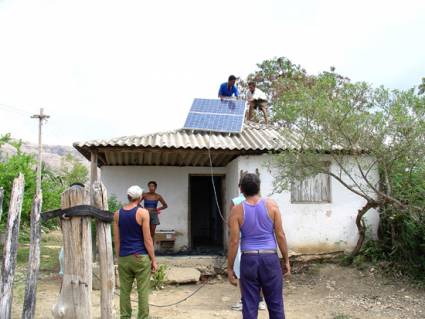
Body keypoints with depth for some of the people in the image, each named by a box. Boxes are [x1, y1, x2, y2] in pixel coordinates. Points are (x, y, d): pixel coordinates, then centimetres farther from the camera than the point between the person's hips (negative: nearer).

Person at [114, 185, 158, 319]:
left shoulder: (117, 214, 4)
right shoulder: (143, 212, -9)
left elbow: (117, 240, 7)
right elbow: (147, 239, -9)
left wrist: (119, 258, 16)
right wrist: (153, 260, -2)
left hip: (124, 258, 4)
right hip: (141, 257, -4)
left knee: (124, 291, 11)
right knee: (143, 291, 3)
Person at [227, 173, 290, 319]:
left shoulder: (237, 210, -4)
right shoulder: (271, 205, -2)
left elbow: (234, 241, -6)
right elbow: (280, 235, -3)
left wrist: (230, 268, 3)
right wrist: (286, 260, 7)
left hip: (248, 259, 0)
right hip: (270, 258, 1)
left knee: (249, 305, 8)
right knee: (275, 303, 12)